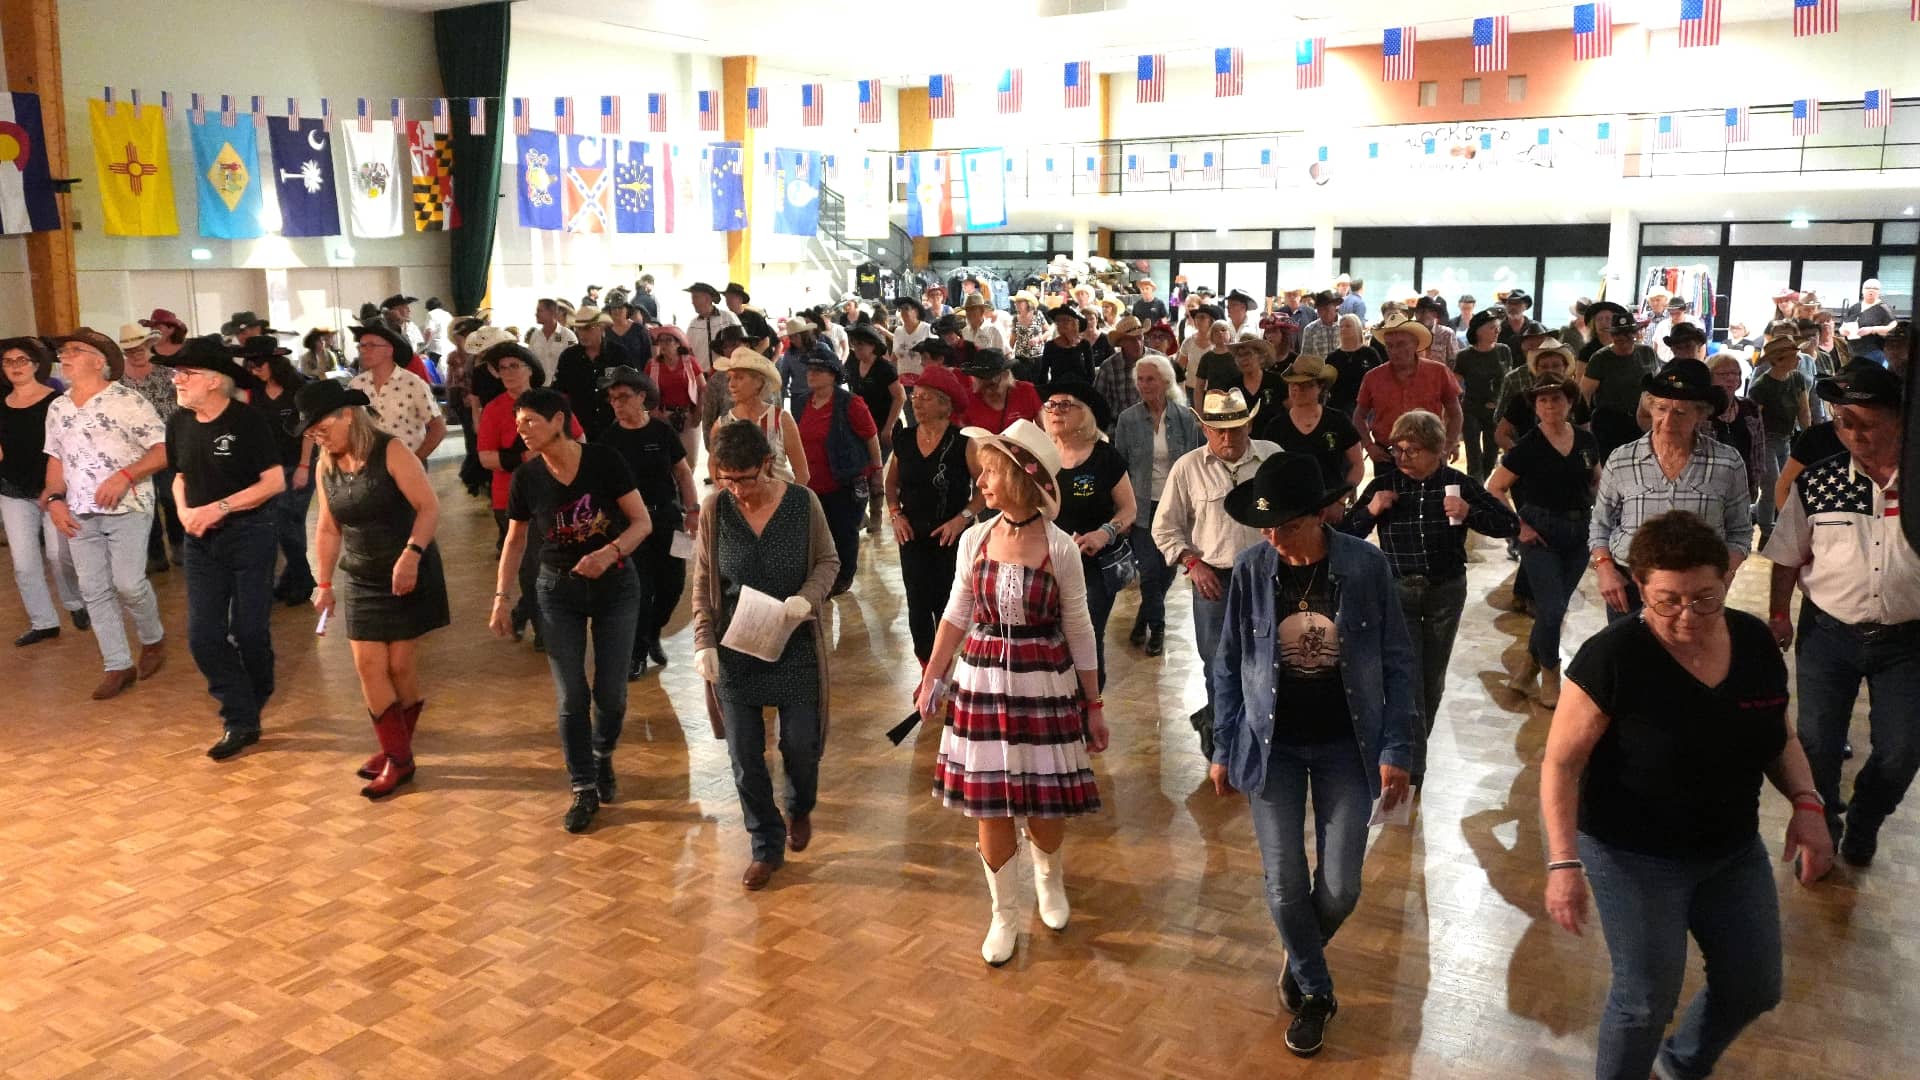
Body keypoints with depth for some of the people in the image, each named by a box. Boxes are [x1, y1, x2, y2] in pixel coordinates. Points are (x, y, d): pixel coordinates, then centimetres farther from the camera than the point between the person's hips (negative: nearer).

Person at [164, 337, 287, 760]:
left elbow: (275, 482, -15)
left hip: (250, 535, -5)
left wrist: (219, 509, -19)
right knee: (203, 635, -2)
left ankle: (248, 712, 25)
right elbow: (180, 476, 18)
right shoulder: (179, 423, 5)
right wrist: (183, 510, -2)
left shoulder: (247, 420, -13)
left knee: (249, 631, 2)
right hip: (201, 540, 5)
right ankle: (240, 720, 7)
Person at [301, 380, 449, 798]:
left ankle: (399, 753, 17)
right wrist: (325, 582, 13)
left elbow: (429, 507, -19)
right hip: (361, 579, 6)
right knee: (368, 666, 0)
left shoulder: (390, 451, -15)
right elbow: (328, 529, 14)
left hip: (410, 574, -6)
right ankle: (397, 756, 10)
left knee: (400, 665, -1)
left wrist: (411, 554, -31)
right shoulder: (326, 466, 4)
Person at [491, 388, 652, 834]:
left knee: (611, 692, 2)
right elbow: (515, 541, 6)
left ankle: (602, 758, 33)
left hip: (615, 585, -1)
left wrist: (609, 552, -29)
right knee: (571, 696, 0)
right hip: (559, 590, 2)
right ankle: (584, 789, 16)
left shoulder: (604, 460, -15)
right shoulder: (526, 478, -7)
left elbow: (642, 521, -12)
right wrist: (501, 597, 1)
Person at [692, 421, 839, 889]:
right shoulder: (714, 510, -6)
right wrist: (704, 642, -7)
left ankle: (799, 808, 41)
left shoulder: (803, 503, -10)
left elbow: (828, 563, 1)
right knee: (744, 755, 5)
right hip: (735, 651, 1)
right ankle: (766, 847, 24)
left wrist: (807, 597, -19)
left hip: (796, 648, -1)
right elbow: (703, 583, 2)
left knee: (800, 745, 7)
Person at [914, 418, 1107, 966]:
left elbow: (1079, 632, -3)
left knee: (1048, 803, 8)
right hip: (982, 680, 2)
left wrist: (1094, 705, 0)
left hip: (1045, 684, -2)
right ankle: (1005, 914, 27)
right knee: (989, 805, 7)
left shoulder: (1061, 547, -11)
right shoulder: (974, 539, -3)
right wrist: (931, 679, 7)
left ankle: (1049, 879, 42)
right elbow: (956, 616, 7)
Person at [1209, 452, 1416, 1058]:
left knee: (1340, 889, 6)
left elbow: (1397, 662, -5)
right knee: (1284, 883, 4)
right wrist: (1223, 749, 2)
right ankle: (1315, 991, 31)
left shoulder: (1365, 566, -13)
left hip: (1347, 747, 0)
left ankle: (1301, 957, 40)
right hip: (1271, 746, 1)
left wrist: (1396, 751, -8)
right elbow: (1229, 665, 0)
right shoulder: (1250, 570, -10)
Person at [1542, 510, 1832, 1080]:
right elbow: (1561, 763, -20)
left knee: (1755, 988, 17)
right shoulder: (1612, 657, -24)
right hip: (1632, 855, -6)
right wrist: (1564, 862, -26)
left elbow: (1778, 737, 9)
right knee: (1646, 998, 2)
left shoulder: (1755, 641, -7)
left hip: (1733, 850, 6)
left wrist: (1805, 803, -8)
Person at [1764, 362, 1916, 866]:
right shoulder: (1817, 483, -6)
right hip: (1828, 635, 0)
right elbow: (1789, 556, 4)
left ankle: (1862, 826, 37)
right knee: (1817, 745, 9)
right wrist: (1779, 614, 5)